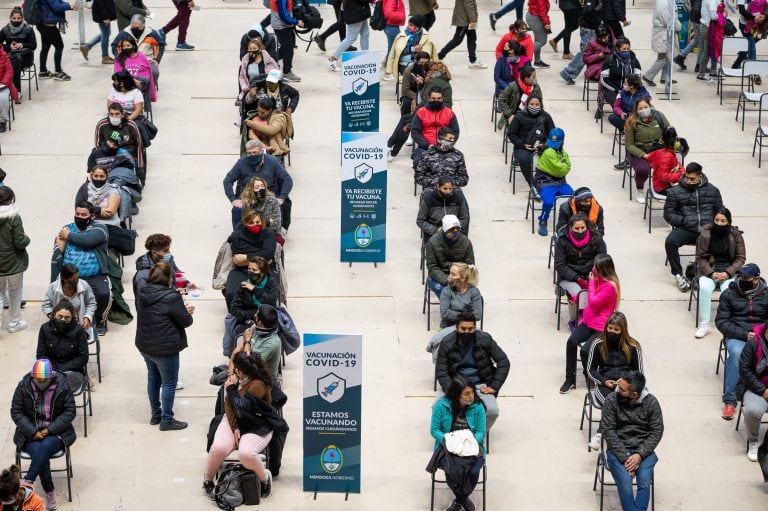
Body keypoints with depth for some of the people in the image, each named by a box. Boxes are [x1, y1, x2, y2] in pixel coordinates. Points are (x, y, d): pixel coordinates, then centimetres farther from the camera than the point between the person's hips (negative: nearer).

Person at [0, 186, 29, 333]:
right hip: (14, 263, -3)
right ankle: (14, 323, 26)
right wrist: (26, 238, 1)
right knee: (15, 294, 15)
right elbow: (20, 243, -19)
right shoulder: (14, 217, -20)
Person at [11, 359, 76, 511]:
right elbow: (16, 412, -2)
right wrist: (33, 432, -15)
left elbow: (70, 411, -5)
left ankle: (27, 482, -33)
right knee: (38, 452, -29)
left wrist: (50, 430, -16)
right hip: (30, 432, 1)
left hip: (56, 432, -1)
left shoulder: (62, 386, -8)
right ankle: (49, 491, -17)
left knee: (45, 446, -34)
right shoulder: (23, 387, -5)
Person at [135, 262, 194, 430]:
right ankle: (166, 420, 13)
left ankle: (155, 415, 33)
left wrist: (183, 309, 11)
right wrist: (187, 312, 7)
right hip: (165, 349, -7)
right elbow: (186, 321, -16)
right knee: (169, 383, 7)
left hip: (144, 345, 7)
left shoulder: (143, 294, 0)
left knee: (153, 378, 22)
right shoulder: (171, 297, -23)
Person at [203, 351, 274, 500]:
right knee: (218, 448, -24)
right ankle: (207, 481, 1)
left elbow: (241, 408, -23)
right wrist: (234, 428, -11)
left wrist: (231, 389, -12)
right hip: (234, 422, 5)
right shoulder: (238, 379, -1)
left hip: (257, 429, -5)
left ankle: (265, 478, -4)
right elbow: (228, 404, 0)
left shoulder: (258, 385, -24)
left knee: (245, 453, -34)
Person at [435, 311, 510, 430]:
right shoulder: (447, 343, -10)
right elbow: (441, 371, -10)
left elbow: (503, 362, -6)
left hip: (479, 384, 0)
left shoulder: (485, 339, -11)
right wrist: (451, 390, -26)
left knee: (492, 411, -27)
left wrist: (494, 387, -12)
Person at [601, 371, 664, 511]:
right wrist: (625, 457, -18)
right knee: (625, 483, -27)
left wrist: (640, 455, -16)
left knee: (644, 483, -27)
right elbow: (608, 431, -9)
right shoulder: (611, 400, -8)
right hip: (618, 449, -1)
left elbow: (657, 431, -3)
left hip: (644, 449, 1)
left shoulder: (651, 402, -5)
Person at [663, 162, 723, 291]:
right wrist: (684, 221, -10)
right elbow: (668, 214, 6)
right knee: (670, 241, -31)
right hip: (686, 230, -1)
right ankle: (678, 275, -15)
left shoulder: (712, 190, 13)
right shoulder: (675, 192, 7)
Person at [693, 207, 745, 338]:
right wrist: (711, 273, -16)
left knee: (728, 290, -31)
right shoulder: (705, 234, -4)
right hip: (709, 270, 0)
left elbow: (741, 258, 0)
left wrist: (728, 273, -14)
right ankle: (704, 325, -24)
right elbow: (700, 257, -1)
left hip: (729, 271, 0)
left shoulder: (736, 235, -4)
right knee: (704, 288, -30)